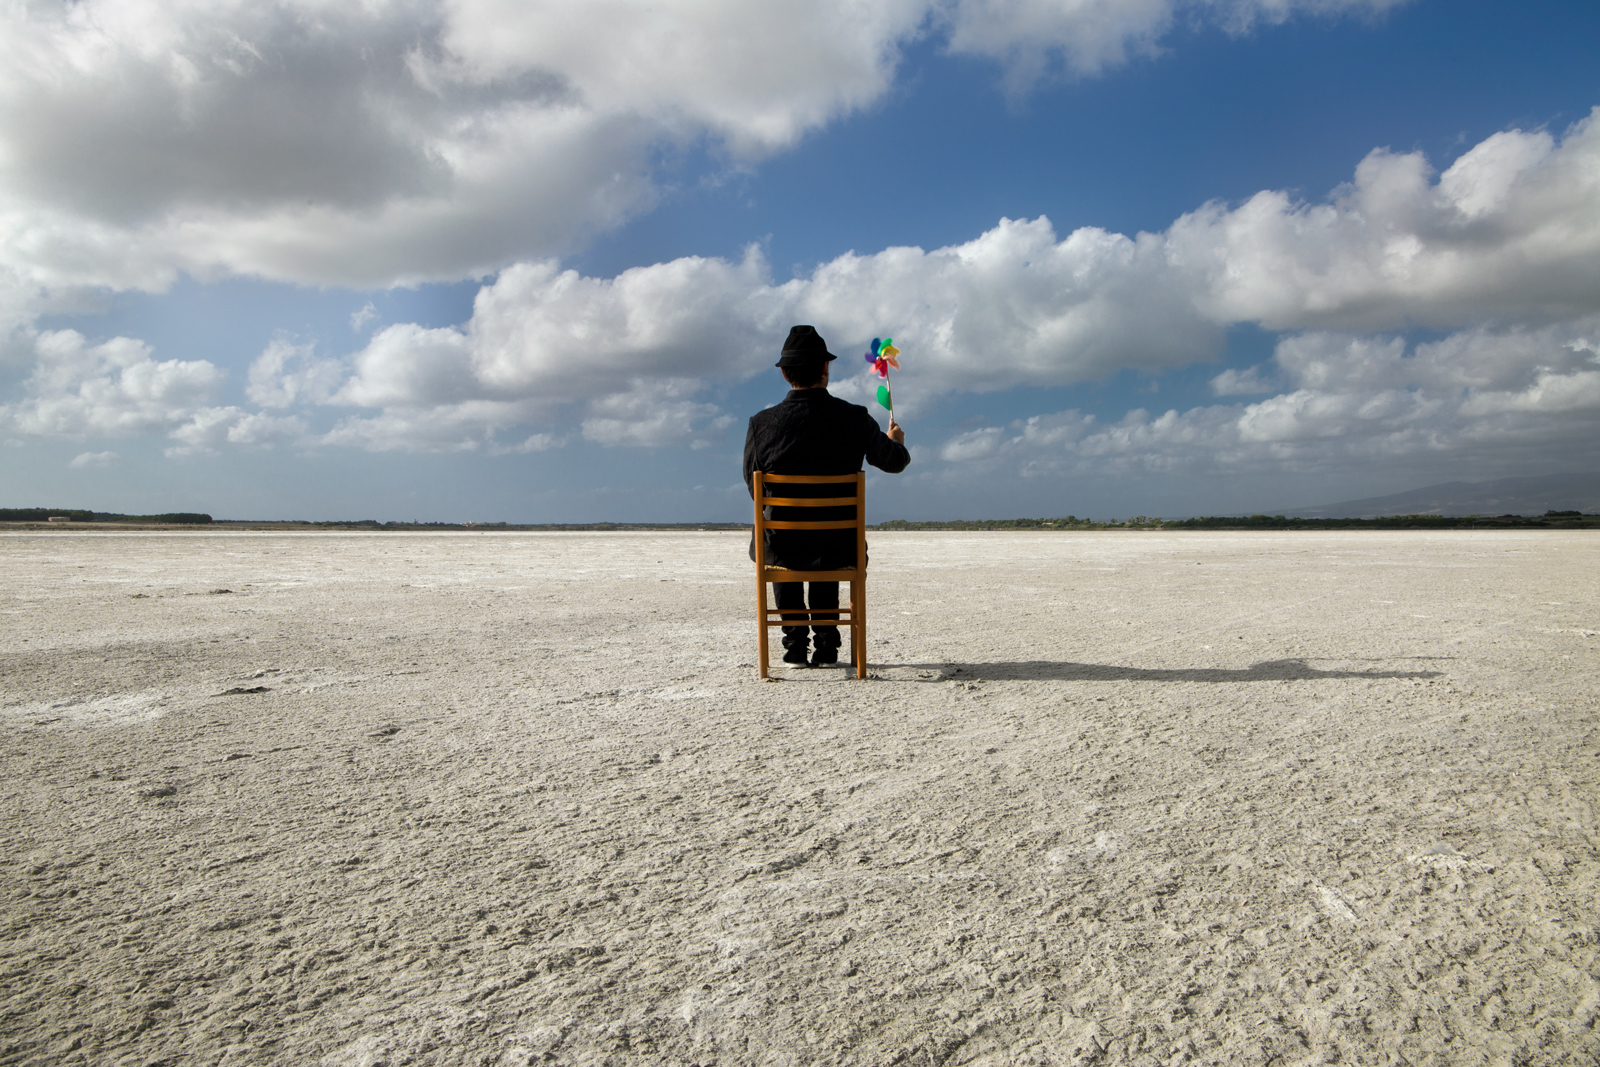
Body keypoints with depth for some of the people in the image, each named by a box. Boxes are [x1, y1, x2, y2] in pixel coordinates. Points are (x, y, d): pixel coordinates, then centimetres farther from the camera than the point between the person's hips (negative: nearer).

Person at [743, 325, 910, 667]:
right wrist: (896, 441, 31)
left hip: (782, 547, 0)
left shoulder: (761, 423, -11)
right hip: (839, 549, 1)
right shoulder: (855, 419, -11)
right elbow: (893, 461, 6)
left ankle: (795, 641, 31)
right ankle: (826, 643, 32)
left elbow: (754, 488, 2)